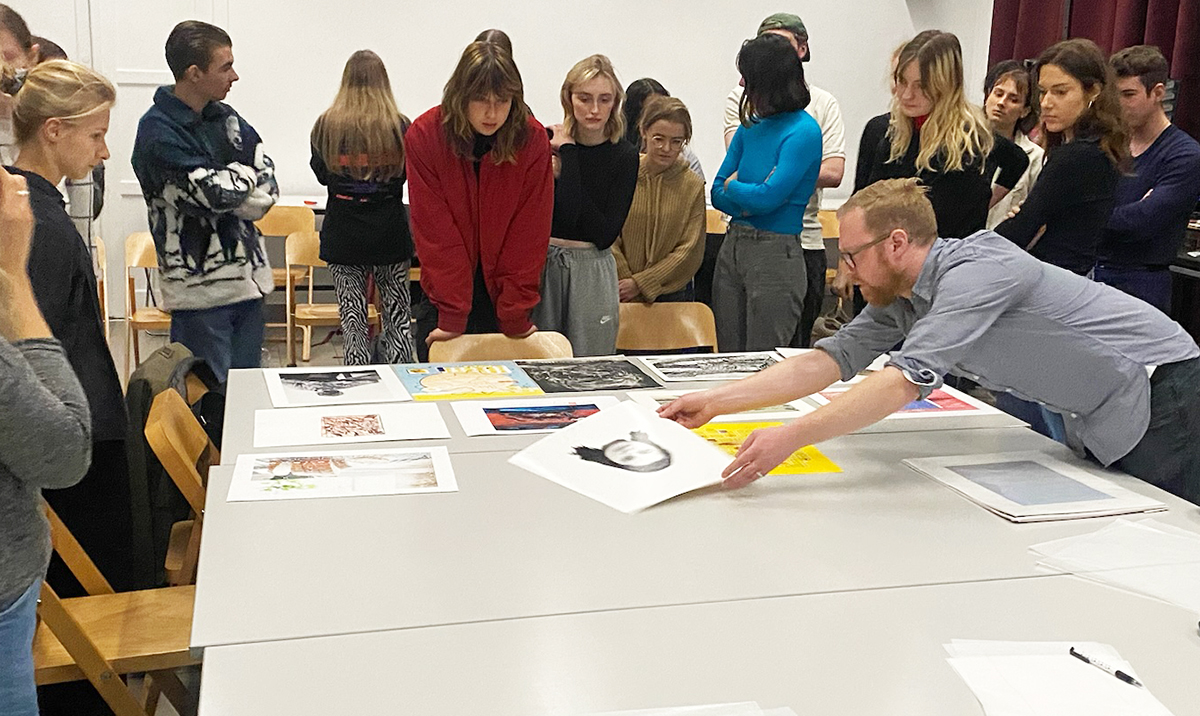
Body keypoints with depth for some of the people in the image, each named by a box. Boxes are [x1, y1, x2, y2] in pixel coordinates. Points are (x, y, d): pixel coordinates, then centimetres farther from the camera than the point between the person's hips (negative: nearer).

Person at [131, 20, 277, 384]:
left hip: (248, 275, 7)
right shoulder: (158, 131, -12)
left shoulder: (226, 119, 10)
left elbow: (267, 193, 3)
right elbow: (215, 192, -22)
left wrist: (226, 186, -15)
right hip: (200, 285, -6)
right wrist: (245, 173, -3)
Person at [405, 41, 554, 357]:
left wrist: (516, 315, -12)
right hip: (445, 292, 0)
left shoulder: (533, 139, -11)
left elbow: (529, 233, -9)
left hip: (503, 293, 1)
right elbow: (436, 230, -14)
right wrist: (452, 314, -18)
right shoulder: (424, 135, -13)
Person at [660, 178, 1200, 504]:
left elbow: (905, 380, -38)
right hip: (1096, 421, 9)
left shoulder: (977, 269, -29)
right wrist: (715, 402, -8)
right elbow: (828, 361, -2)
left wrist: (791, 437, -42)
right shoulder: (897, 298, 0)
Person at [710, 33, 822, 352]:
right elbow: (718, 194, 9)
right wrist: (749, 197, -10)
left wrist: (733, 185, -1)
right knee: (727, 359, 10)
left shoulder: (803, 131, -11)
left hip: (776, 253, -7)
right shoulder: (751, 125, 11)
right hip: (733, 245, 7)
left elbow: (768, 198, -19)